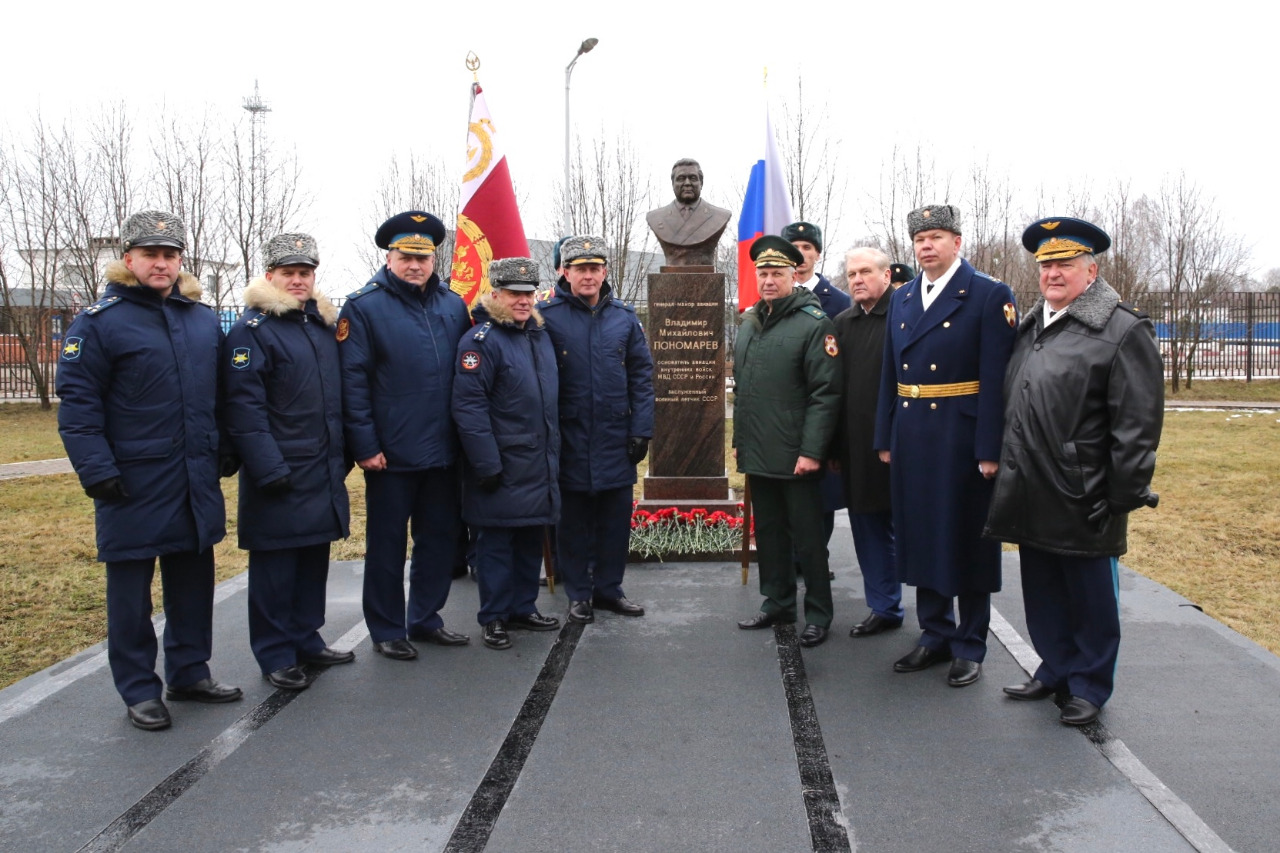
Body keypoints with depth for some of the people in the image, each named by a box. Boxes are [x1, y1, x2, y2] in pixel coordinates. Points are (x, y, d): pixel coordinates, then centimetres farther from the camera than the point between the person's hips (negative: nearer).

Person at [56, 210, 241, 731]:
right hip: (134, 482, -5)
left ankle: (189, 672, 29)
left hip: (197, 477, 5)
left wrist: (226, 448, 11)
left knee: (194, 577, 14)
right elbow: (76, 403, -10)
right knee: (131, 586, 6)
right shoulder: (99, 322, -7)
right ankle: (139, 690, 18)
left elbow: (221, 391, 17)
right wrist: (96, 471, -16)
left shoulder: (204, 319, 9)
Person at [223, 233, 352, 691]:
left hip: (324, 470, 7)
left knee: (314, 556, 14)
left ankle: (306, 639, 28)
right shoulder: (251, 329, -9)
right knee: (275, 563, 2)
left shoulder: (324, 323, 13)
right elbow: (243, 405, -15)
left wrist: (342, 456, 15)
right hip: (280, 472, -7)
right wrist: (268, 468, -21)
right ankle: (276, 655, 14)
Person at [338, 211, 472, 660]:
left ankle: (425, 619, 30)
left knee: (440, 537, 14)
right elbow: (352, 380, -10)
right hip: (391, 452, -5)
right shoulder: (364, 306, -6)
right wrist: (364, 445, -15)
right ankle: (387, 630, 20)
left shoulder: (453, 305, 8)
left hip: (444, 450, 5)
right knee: (387, 543, 7)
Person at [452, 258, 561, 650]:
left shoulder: (540, 335, 12)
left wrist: (553, 453, 17)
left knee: (531, 539, 15)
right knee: (496, 541, 3)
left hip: (539, 465, 8)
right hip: (502, 466, -7)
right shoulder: (481, 341, -13)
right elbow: (469, 406, -19)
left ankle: (523, 607, 29)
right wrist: (487, 464, -21)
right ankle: (493, 617, 15)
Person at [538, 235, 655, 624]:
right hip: (569, 438, -2)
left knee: (616, 516, 10)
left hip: (616, 439, 3)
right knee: (573, 519, 8)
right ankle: (579, 593, 22)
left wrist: (641, 430, -1)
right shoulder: (547, 316, -5)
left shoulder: (624, 317, 4)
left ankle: (609, 587, 25)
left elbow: (642, 376, 5)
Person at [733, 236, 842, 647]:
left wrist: (811, 451, -20)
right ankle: (777, 602, 29)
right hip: (758, 455, 7)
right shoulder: (750, 322, 12)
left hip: (796, 456, -7)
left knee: (807, 536, 4)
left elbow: (825, 393, -15)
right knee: (768, 531, 16)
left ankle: (818, 615, 16)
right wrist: (739, 440, 16)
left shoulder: (814, 323, -10)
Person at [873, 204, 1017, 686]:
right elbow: (889, 373, 13)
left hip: (963, 439, -6)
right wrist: (884, 439, 8)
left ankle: (969, 647, 18)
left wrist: (989, 450, -17)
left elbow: (996, 379, -12)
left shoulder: (991, 296, -6)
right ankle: (935, 635, 28)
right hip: (911, 440, 6)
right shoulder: (901, 298, 12)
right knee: (921, 536, 13)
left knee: (967, 541, 5)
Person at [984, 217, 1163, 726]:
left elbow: (1138, 423, -13)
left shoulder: (1123, 331, -9)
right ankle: (1056, 669, 33)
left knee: (1089, 595, 8)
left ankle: (1090, 685, 24)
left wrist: (1122, 497, -15)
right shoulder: (1030, 327, 14)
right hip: (1031, 494, 7)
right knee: (1042, 590, 16)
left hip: (1082, 499, -7)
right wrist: (1008, 470, 13)